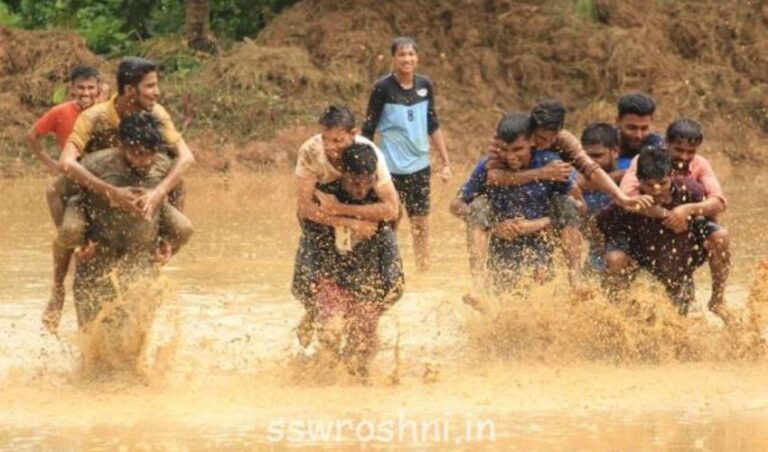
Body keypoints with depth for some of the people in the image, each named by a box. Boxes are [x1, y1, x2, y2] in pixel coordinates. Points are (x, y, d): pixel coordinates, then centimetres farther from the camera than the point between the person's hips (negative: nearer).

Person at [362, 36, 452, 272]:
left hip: (420, 166, 4)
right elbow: (368, 130, -6)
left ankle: (424, 270, 17)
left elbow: (433, 126, 13)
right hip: (392, 169, -4)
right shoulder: (382, 88, -9)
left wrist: (445, 162, 11)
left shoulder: (425, 85, 4)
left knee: (422, 224, 8)